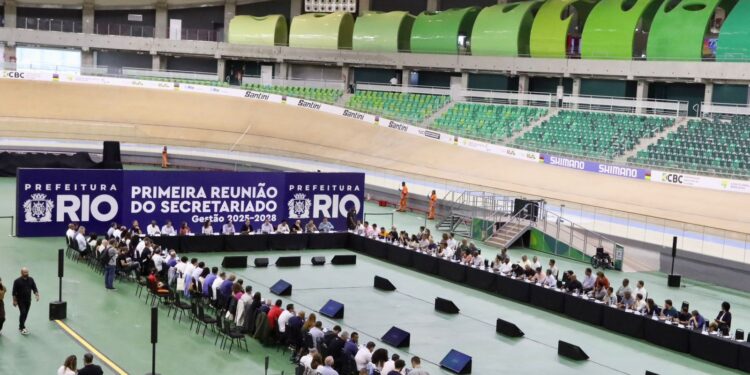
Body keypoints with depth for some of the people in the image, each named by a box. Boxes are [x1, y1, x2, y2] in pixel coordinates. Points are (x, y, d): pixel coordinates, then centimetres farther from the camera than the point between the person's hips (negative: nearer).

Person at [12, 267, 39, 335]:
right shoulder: (17, 281, -10)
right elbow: (14, 292, -7)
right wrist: (14, 301, -10)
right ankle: (22, 328, -10)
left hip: (28, 300, 5)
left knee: (25, 314, 10)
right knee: (23, 313, -14)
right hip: (20, 301, -5)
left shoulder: (31, 280, 3)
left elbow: (34, 288, 6)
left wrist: (37, 295, -11)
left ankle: (21, 326, 25)